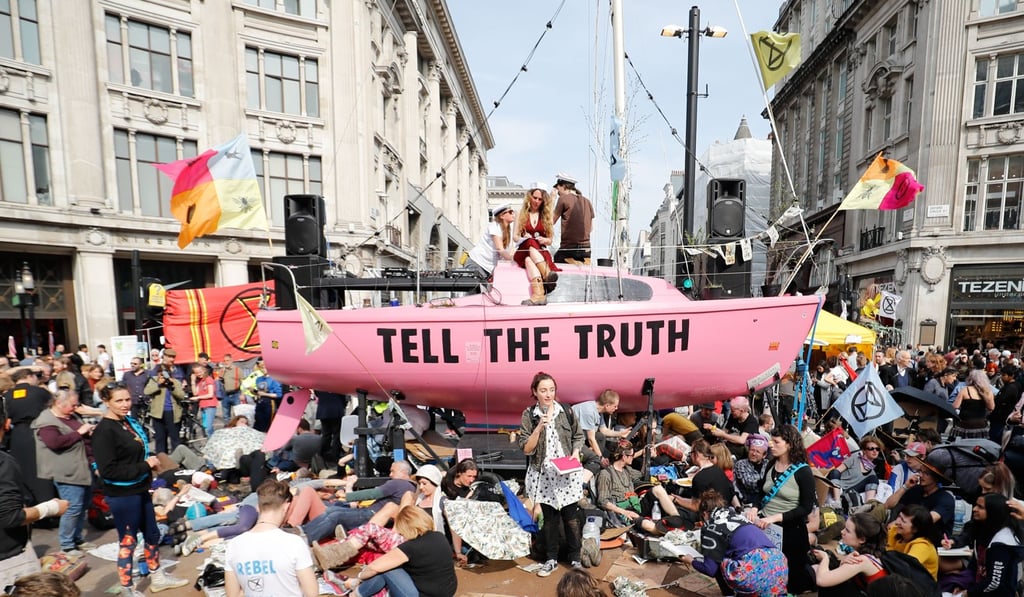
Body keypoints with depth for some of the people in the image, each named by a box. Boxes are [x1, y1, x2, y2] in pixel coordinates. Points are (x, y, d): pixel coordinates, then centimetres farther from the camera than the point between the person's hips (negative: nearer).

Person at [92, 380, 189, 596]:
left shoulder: (129, 422, 4)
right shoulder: (104, 431, -21)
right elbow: (108, 470, -25)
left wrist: (150, 459, 1)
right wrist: (145, 465, -21)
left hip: (139, 489, 8)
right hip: (122, 495, -8)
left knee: (152, 534, 19)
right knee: (127, 540, 9)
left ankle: (158, 578, 36)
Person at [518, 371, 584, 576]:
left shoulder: (566, 411, -4)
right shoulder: (528, 415, -7)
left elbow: (578, 436, 9)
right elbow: (526, 449, -12)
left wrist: (576, 452, -9)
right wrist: (539, 427, -23)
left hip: (567, 473, 1)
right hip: (543, 474, 0)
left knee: (571, 517, 8)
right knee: (549, 518, 12)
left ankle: (575, 558, 28)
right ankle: (551, 559, 30)